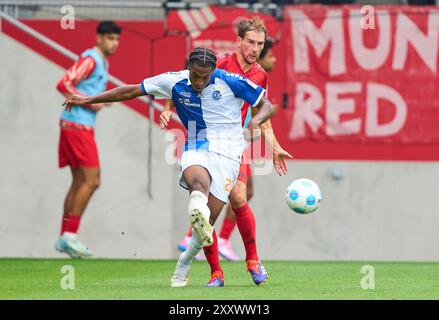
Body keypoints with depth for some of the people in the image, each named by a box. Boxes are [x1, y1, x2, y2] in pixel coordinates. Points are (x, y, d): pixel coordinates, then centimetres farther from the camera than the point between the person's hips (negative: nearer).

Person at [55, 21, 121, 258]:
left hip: (83, 128, 10)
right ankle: (70, 234, -10)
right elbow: (63, 85, -20)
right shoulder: (90, 59, -12)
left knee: (80, 181, 10)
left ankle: (65, 237, 13)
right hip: (77, 125, -10)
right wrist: (89, 103, -19)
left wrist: (100, 100, 6)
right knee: (91, 180, -11)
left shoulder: (103, 63, 18)